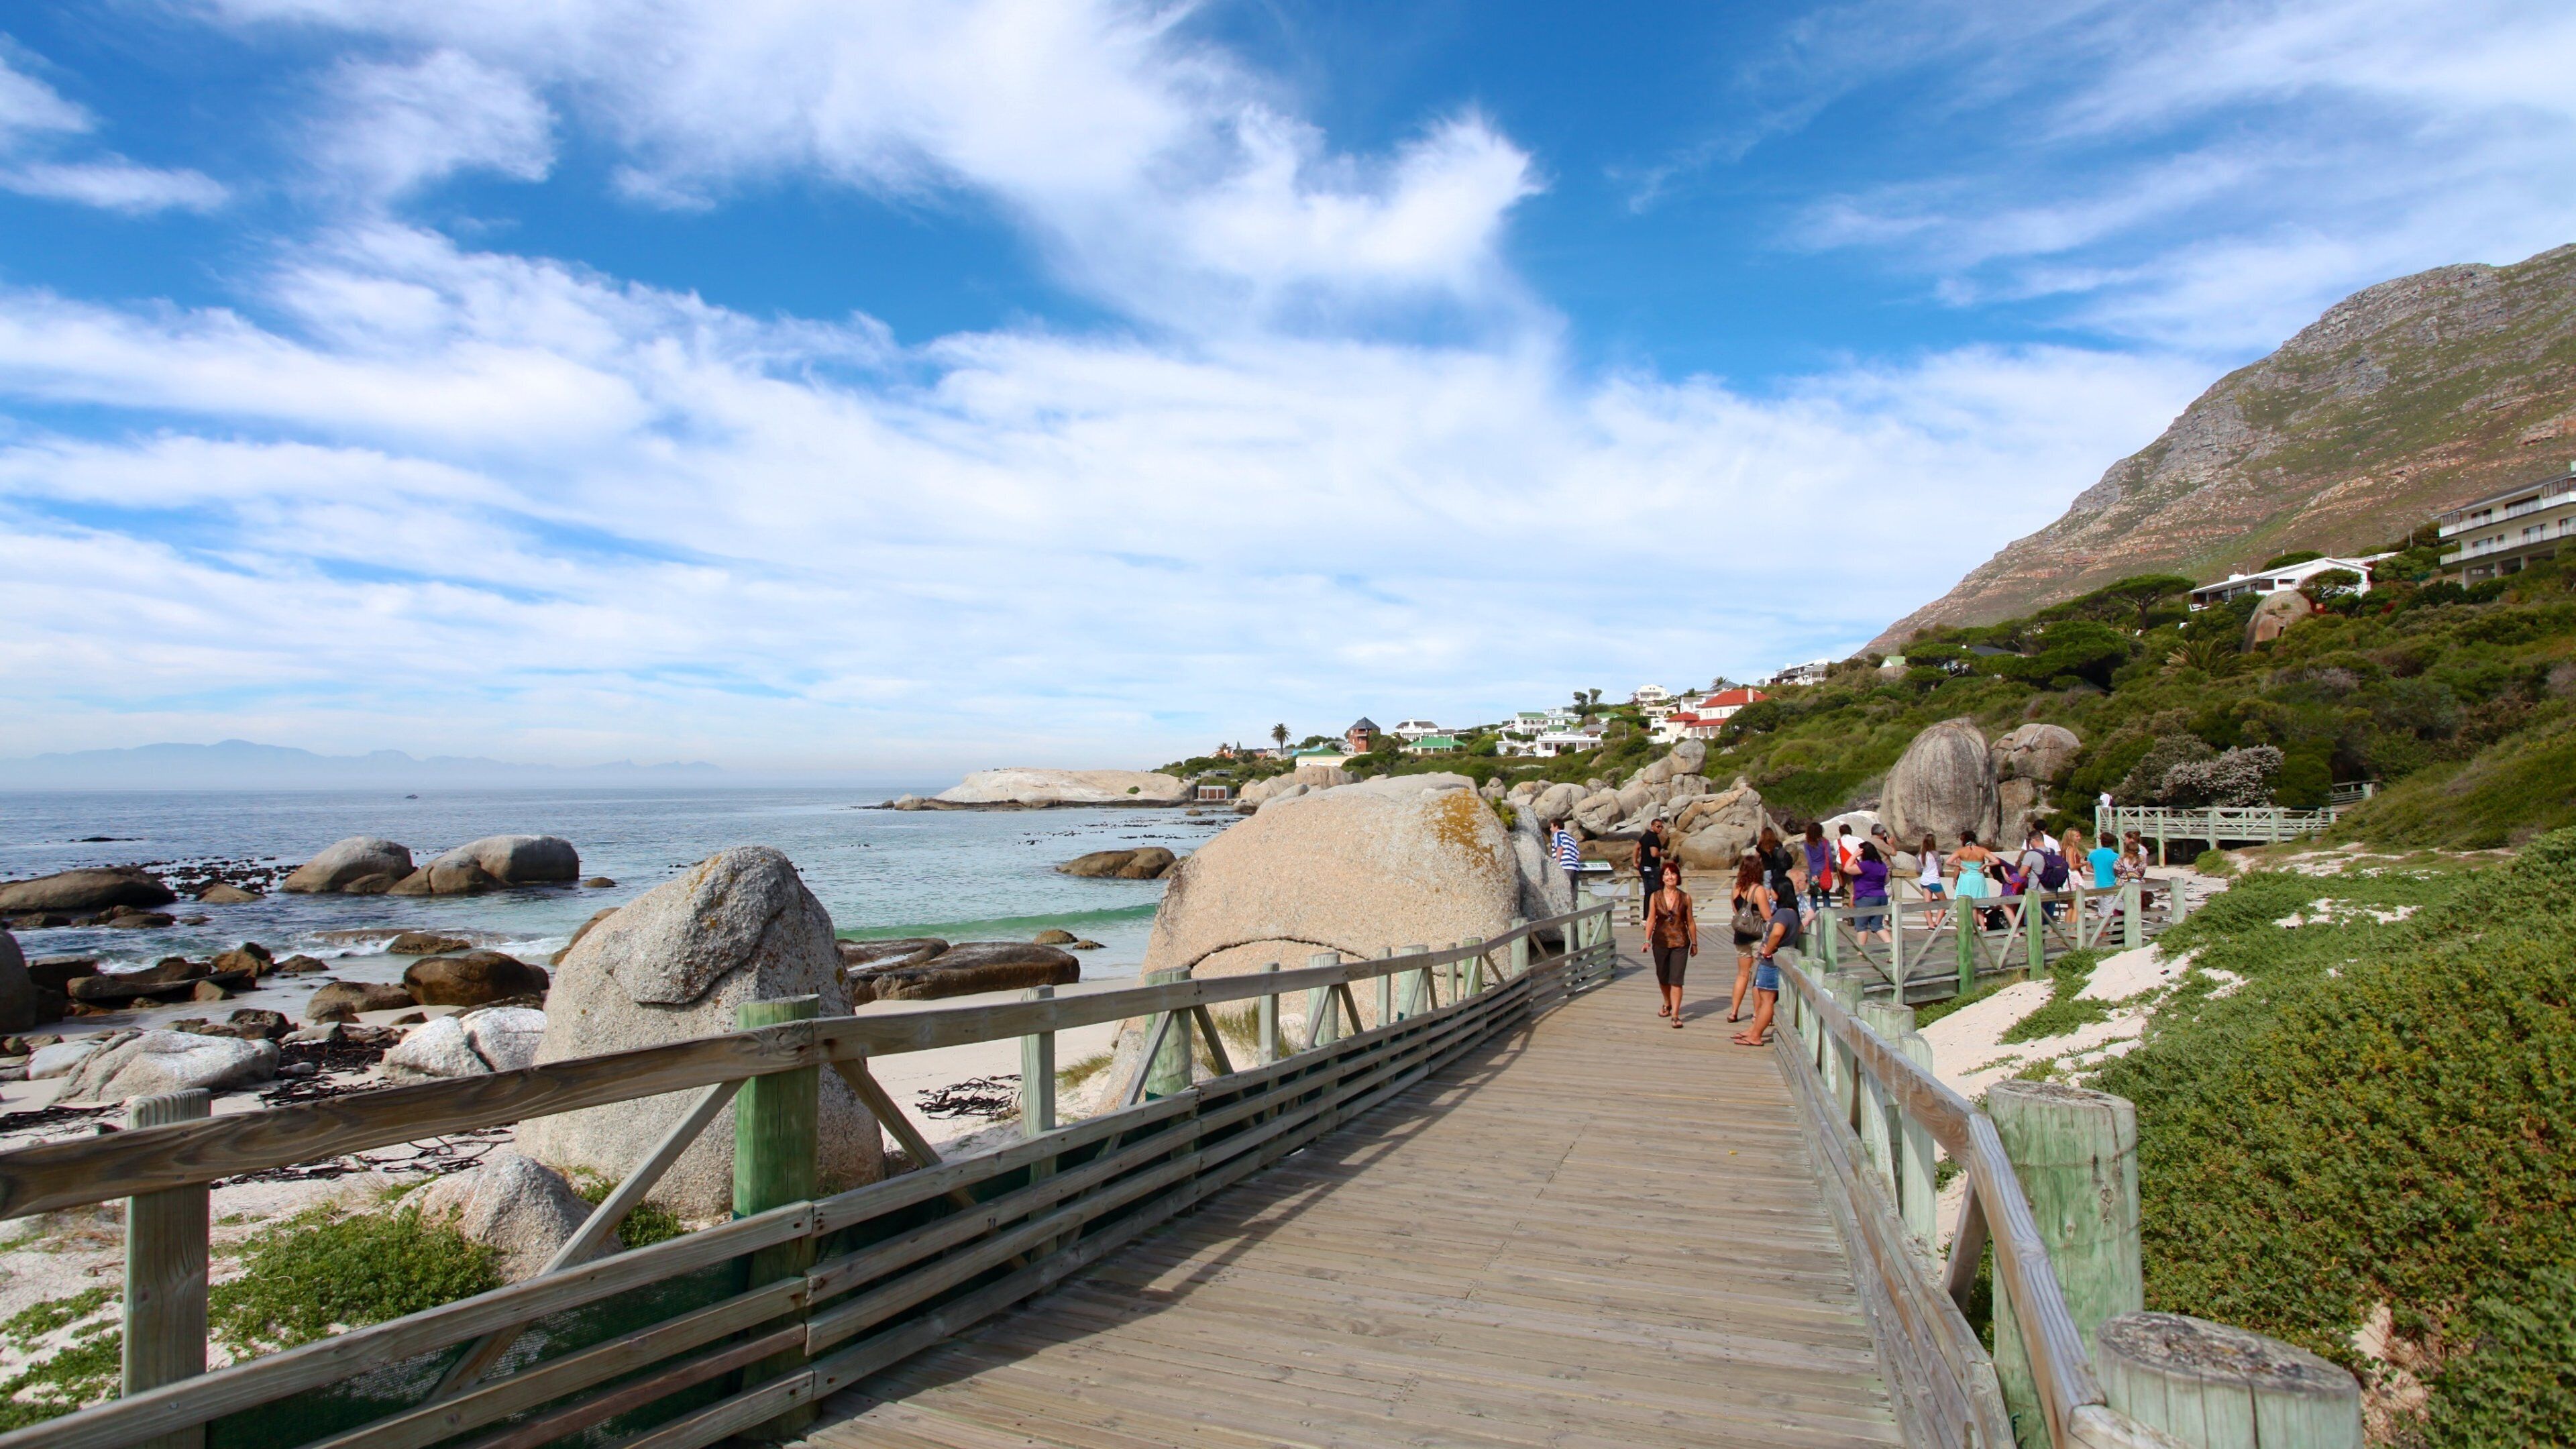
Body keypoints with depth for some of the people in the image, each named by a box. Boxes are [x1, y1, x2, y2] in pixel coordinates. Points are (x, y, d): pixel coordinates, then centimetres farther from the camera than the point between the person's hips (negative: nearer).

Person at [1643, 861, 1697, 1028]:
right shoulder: (1655, 897, 0)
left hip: (1680, 943, -2)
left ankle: (1675, 1015, -8)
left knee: (1676, 980, -8)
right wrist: (1647, 940, -5)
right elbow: (1651, 919, 1)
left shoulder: (1685, 898, -1)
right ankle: (1667, 1004, 41)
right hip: (1661, 942, 2)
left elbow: (1690, 922, 5)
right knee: (1662, 978, 16)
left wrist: (1694, 943, 9)